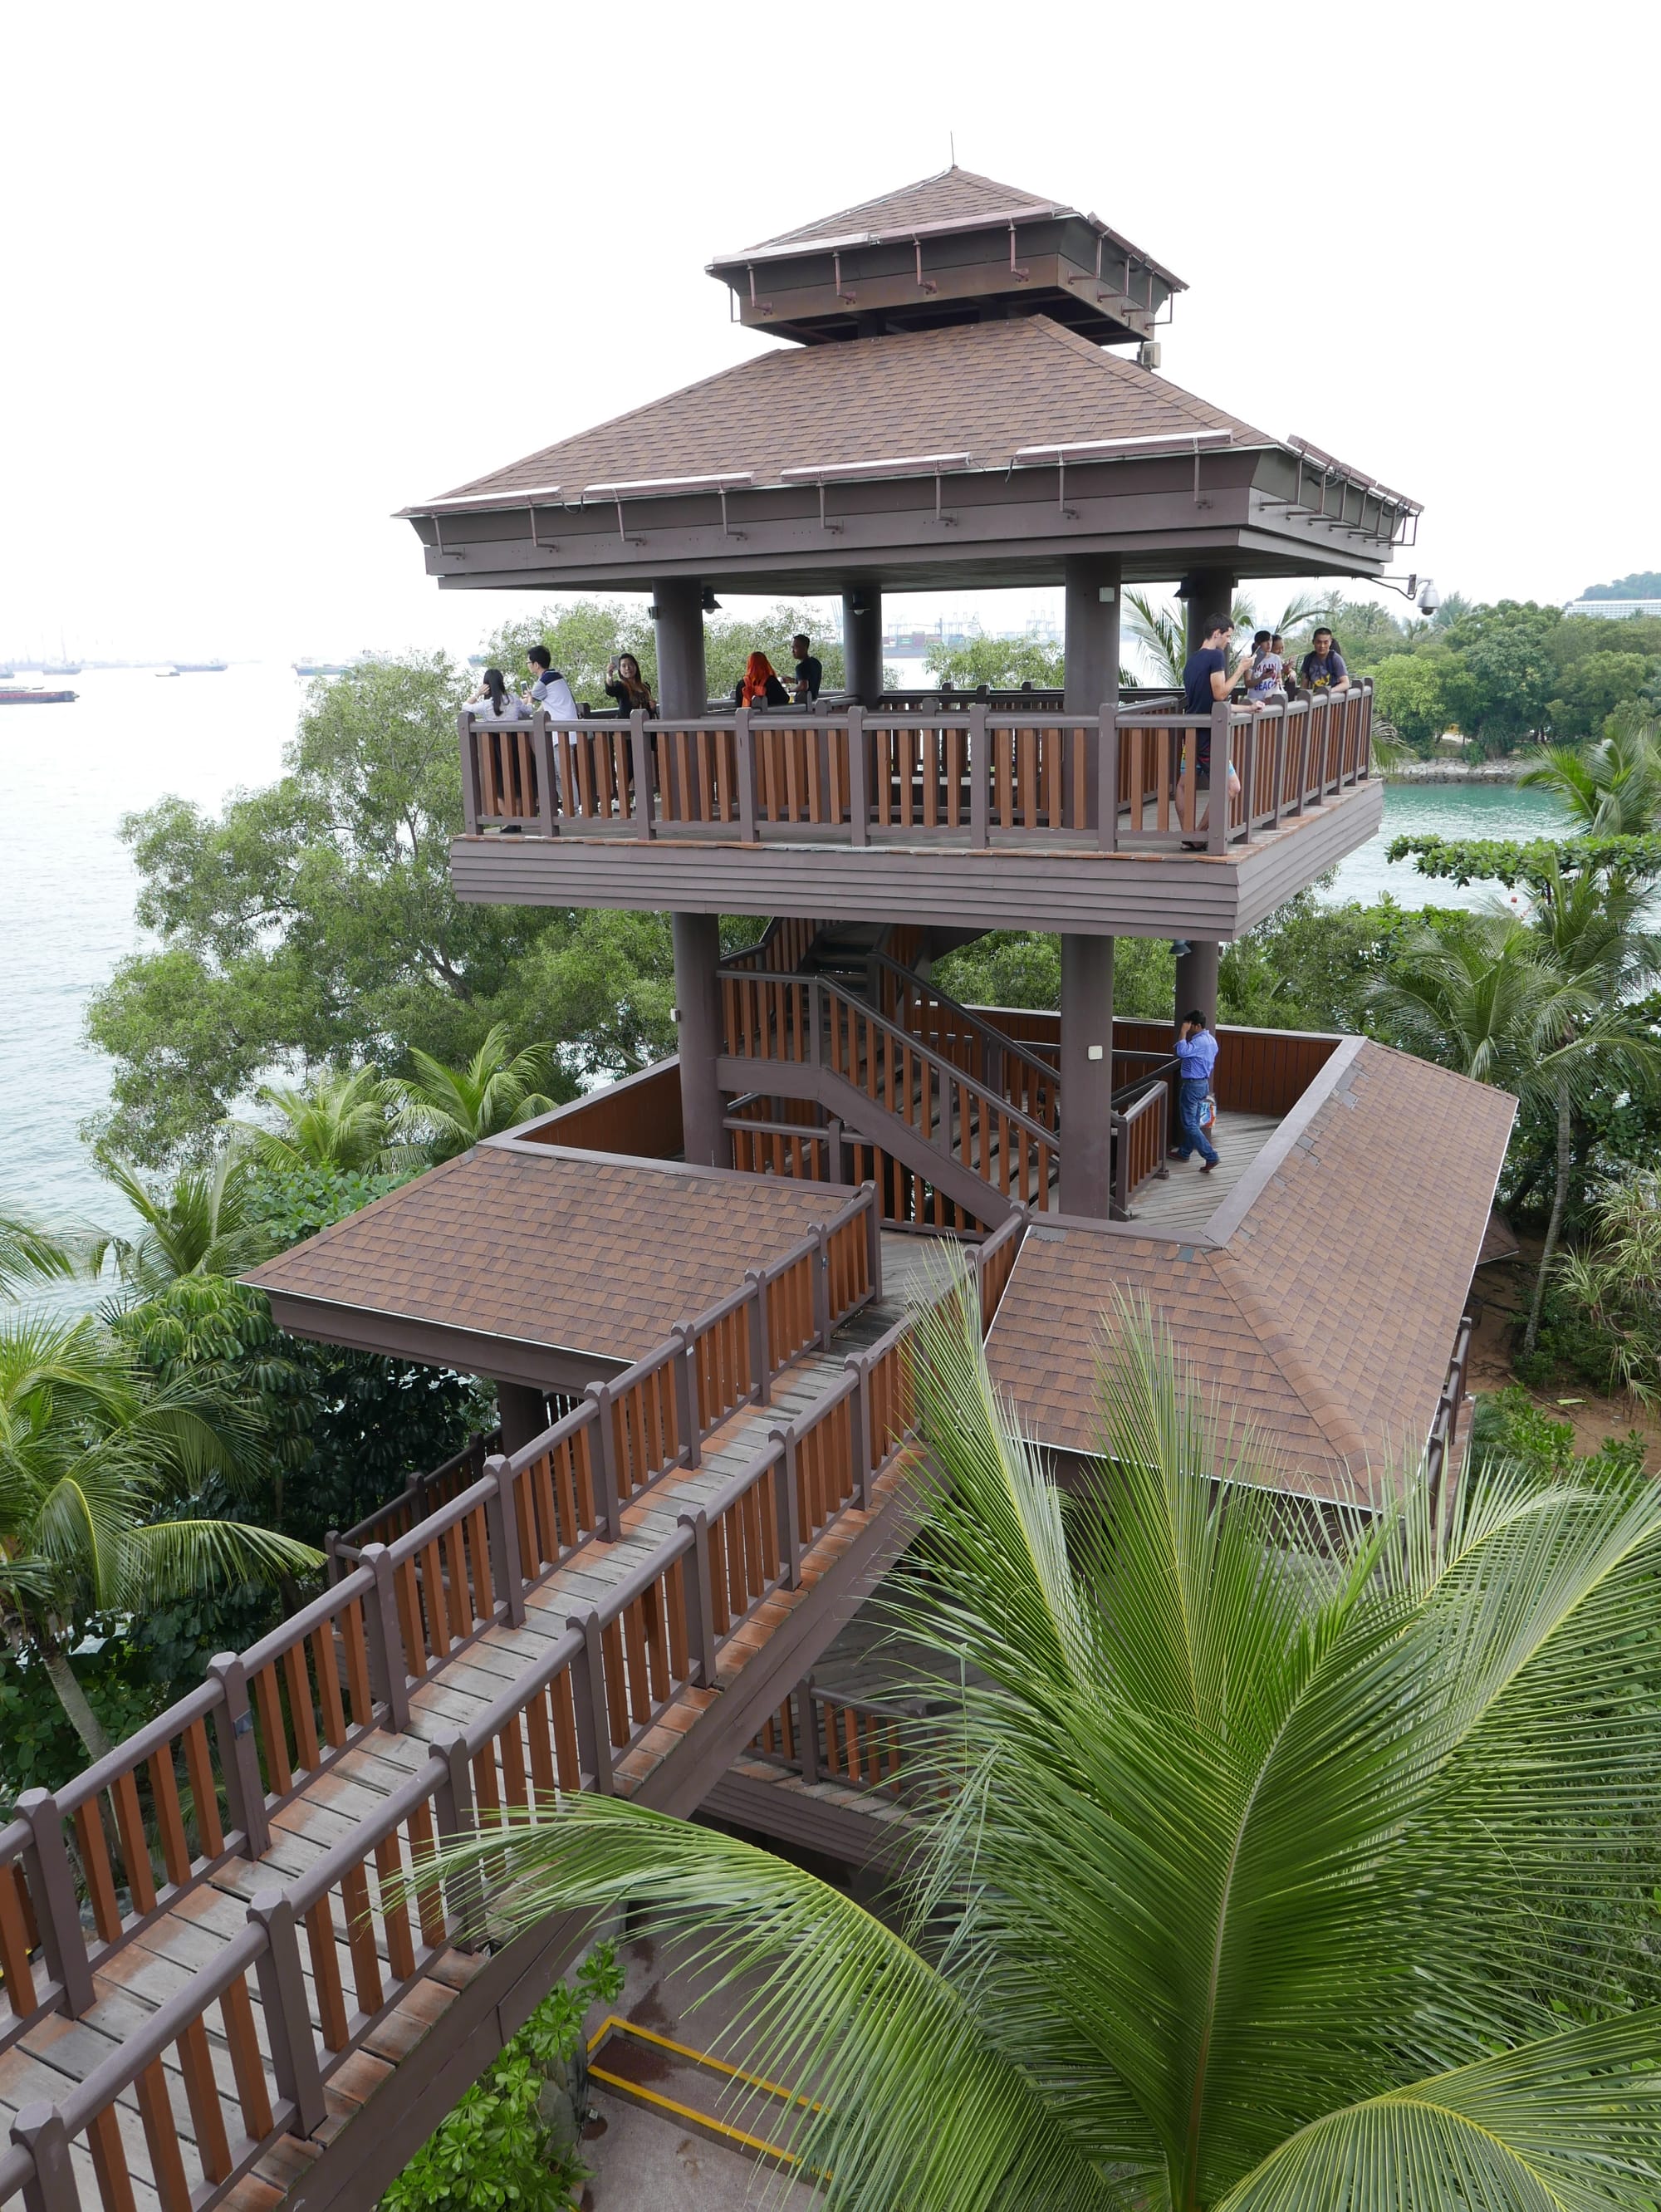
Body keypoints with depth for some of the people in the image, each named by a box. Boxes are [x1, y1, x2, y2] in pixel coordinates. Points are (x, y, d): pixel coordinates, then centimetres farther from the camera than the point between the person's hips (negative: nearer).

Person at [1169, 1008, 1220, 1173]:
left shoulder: (1200, 1042, -24)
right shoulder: (1210, 1039, 9)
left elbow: (1182, 1052, -38)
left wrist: (1183, 1031, -30)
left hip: (1192, 1085, -10)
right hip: (1203, 1083, 10)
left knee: (1189, 1124, -5)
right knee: (1194, 1121, 19)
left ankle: (1210, 1156, -10)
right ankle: (1184, 1152, 33)